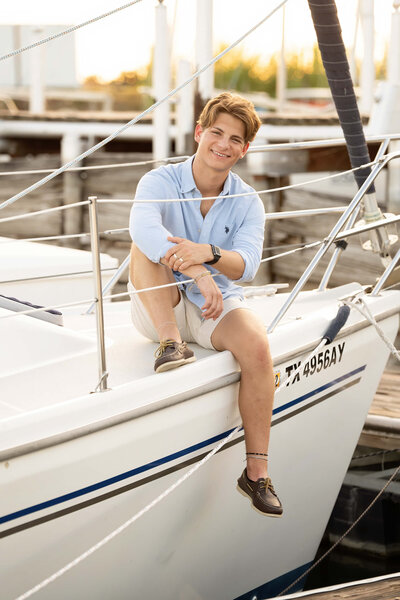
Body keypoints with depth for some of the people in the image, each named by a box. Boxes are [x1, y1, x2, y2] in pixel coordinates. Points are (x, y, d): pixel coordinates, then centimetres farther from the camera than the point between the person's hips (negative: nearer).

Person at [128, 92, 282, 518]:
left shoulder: (248, 202, 0)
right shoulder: (160, 182, -8)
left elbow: (247, 265, -16)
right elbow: (142, 226, -31)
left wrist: (208, 253, -39)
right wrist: (198, 273, -45)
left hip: (217, 306, 1)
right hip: (158, 308, -1)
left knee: (256, 345, -29)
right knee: (147, 243, -25)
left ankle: (256, 471, -20)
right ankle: (171, 341, -31)